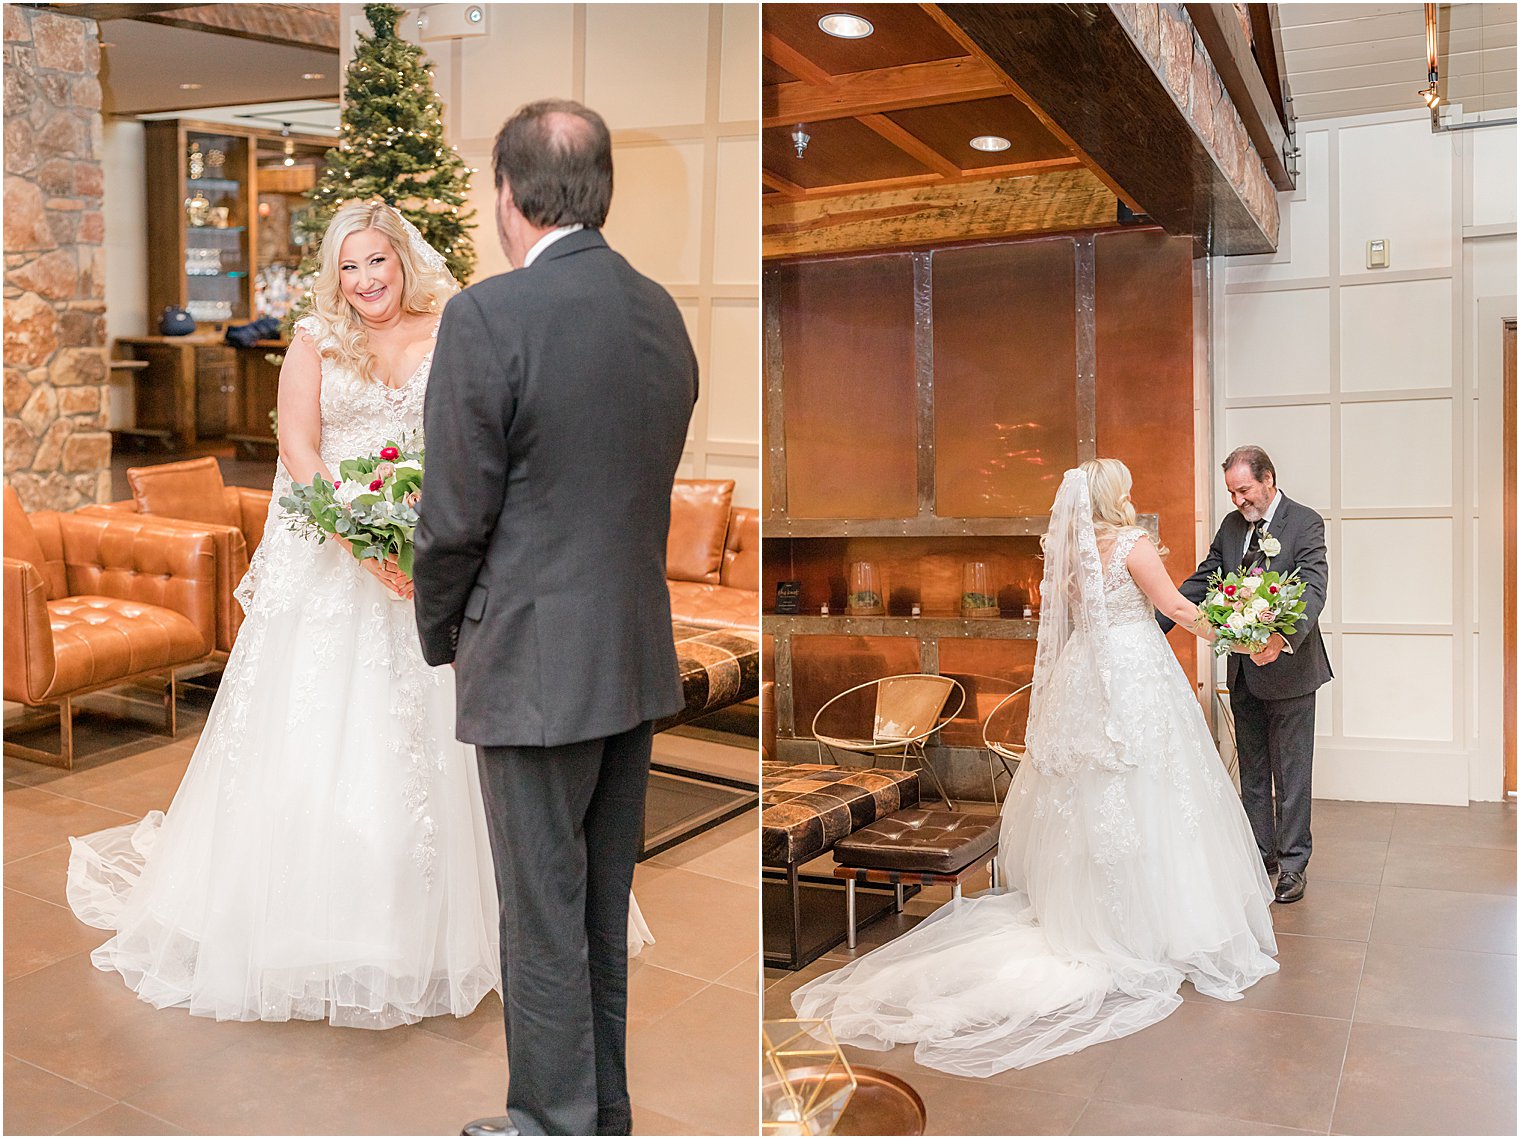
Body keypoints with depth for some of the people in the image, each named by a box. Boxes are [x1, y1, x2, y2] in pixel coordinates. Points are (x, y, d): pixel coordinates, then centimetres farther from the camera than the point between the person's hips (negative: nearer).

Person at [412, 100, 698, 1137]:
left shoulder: (486, 317, -16)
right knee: (606, 907, 20)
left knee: (544, 918, 8)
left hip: (537, 667, -7)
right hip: (639, 660, 7)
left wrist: (440, 632, 4)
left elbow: (457, 514, -13)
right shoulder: (661, 311, 5)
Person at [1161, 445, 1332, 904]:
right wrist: (1154, 624, -5)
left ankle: (1293, 863, 15)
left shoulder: (1305, 523, -12)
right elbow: (1201, 582, 8)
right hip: (1243, 669, 6)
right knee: (1252, 769, 15)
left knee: (1291, 771, 3)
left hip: (1288, 666, -6)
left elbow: (1313, 588, -24)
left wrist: (1283, 637, -42)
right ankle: (1261, 853, 27)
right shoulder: (1232, 525, 7)